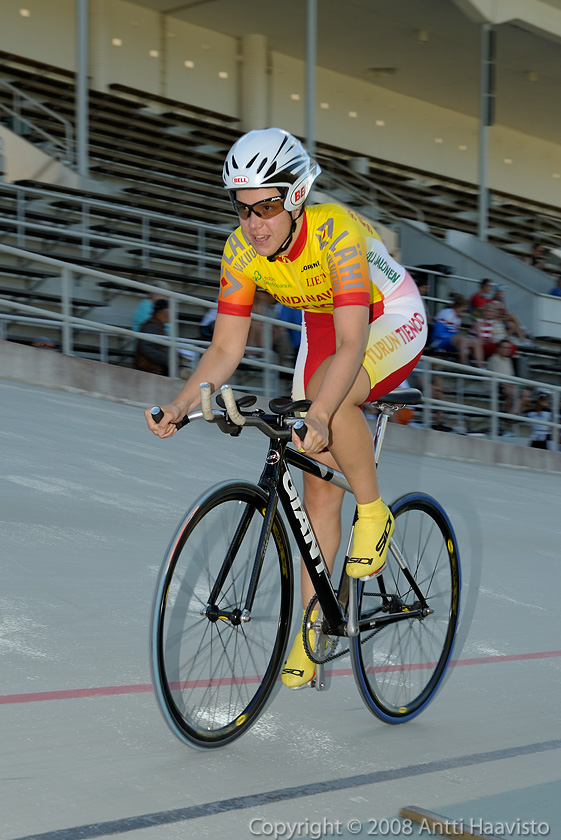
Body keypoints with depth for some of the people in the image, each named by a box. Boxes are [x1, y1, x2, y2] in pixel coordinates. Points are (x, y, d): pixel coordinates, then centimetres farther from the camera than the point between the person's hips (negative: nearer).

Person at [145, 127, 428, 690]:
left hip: (391, 321, -5)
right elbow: (225, 349, -13)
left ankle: (374, 513, -13)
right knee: (318, 488, 2)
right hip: (322, 328, 6)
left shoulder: (336, 232, -35)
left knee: (330, 397, -38)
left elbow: (352, 342, -44)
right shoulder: (242, 251, -18)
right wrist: (181, 405, -28)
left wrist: (318, 414, -58)